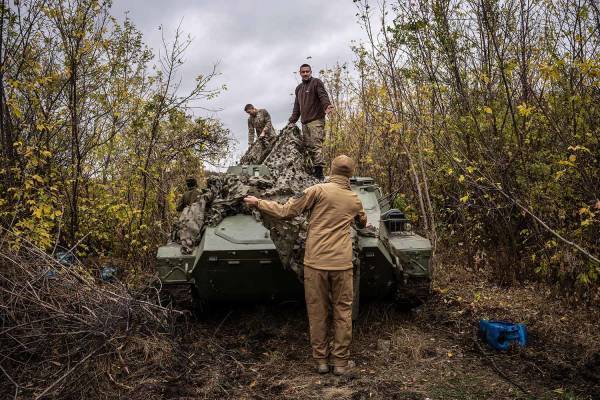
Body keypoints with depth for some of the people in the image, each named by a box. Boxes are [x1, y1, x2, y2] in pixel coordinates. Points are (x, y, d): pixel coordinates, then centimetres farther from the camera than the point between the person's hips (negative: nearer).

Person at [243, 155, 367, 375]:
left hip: (315, 261, -2)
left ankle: (321, 359, 19)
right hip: (342, 263, 3)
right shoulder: (355, 200, 10)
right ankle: (340, 361, 18)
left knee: (317, 312, 10)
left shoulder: (318, 190, -5)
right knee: (343, 312, 12)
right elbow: (363, 223, 31)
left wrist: (258, 202, 5)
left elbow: (286, 212, -8)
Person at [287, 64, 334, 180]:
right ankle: (314, 170, 5)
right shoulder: (299, 88, 24)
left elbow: (323, 95, -14)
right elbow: (297, 106, 28)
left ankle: (319, 170, -19)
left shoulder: (316, 82, 3)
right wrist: (292, 121, 21)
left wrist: (327, 105, -34)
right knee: (308, 146, 2)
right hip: (304, 122, 7)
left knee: (316, 145, -15)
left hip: (316, 120, -7)